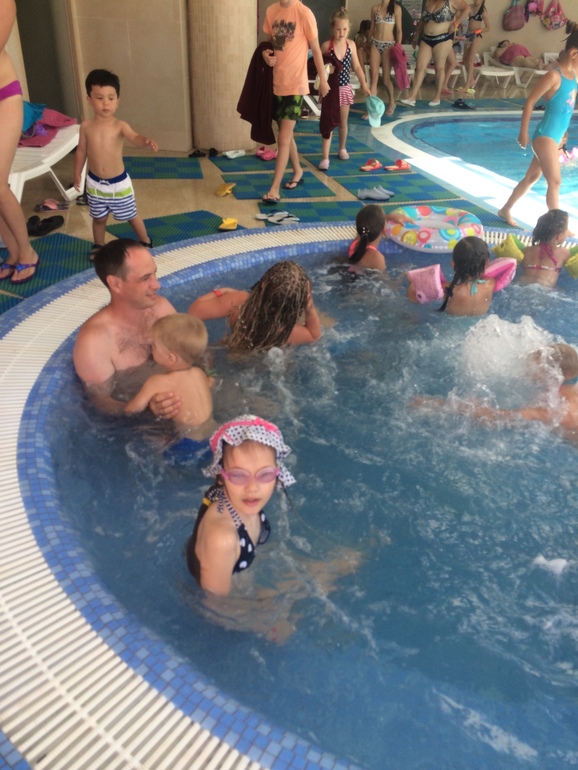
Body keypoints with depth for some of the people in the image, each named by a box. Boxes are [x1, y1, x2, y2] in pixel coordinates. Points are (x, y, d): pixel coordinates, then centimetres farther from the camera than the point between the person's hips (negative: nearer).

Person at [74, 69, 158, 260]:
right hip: (94, 183, 2)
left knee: (131, 216, 13)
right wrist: (77, 174, 10)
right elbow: (81, 151, 8)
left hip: (119, 183, -2)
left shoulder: (120, 126, -14)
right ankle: (98, 246, 41)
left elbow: (134, 138, -34)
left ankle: (145, 243, 35)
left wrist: (146, 141, -55)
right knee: (99, 218, 19)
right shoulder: (86, 126, -5)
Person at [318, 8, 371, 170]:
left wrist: (364, 85, 3)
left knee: (343, 122, 15)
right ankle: (325, 157, -6)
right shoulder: (326, 46, -11)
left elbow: (356, 67, 8)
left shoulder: (351, 45, 0)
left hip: (345, 88, 4)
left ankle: (342, 148, 37)